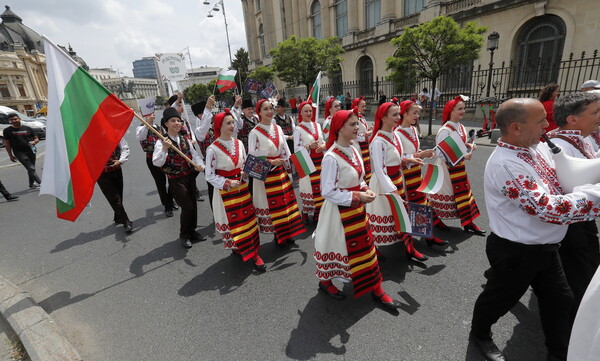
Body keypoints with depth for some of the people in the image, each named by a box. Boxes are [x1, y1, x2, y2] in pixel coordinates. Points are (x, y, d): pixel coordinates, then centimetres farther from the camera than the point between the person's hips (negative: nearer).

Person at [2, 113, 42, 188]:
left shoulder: (27, 128, 8)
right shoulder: (7, 130, 3)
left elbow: (36, 139, 14)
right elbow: (7, 144, 4)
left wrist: (34, 141, -11)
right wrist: (11, 155, 0)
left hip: (30, 151, 3)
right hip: (19, 153, -3)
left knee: (31, 169, 12)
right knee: (31, 169, -15)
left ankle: (32, 184, 27)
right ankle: (41, 183, -20)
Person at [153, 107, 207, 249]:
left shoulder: (185, 140, 7)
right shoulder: (161, 142, -10)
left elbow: (194, 155, 4)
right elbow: (157, 163, -18)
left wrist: (200, 164, -16)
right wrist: (164, 149, -31)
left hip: (190, 176, 6)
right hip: (176, 180, -5)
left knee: (193, 205, 12)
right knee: (187, 207, -6)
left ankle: (192, 231, 33)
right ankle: (184, 235, 18)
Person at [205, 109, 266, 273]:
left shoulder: (239, 143, 2)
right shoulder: (213, 149, -14)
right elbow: (209, 176, -11)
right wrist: (228, 183, -19)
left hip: (242, 187, 5)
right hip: (225, 191, -5)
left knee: (248, 218, 9)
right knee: (234, 221, 4)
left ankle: (253, 252, 23)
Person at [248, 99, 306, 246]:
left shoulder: (278, 128, 8)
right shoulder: (255, 133, -10)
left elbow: (285, 150, 11)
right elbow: (252, 156, -13)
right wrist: (271, 162, -20)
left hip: (281, 171, 6)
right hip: (266, 173, -5)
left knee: (287, 200, 10)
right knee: (272, 204, 4)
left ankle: (287, 233, 27)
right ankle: (278, 236, 22)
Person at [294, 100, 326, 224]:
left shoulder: (317, 125, 12)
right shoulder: (298, 129, -5)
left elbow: (323, 141, 16)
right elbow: (297, 148, -9)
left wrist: (323, 146, -6)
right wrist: (309, 147, -24)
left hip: (320, 161, 5)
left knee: (320, 186, 8)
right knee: (308, 188, -2)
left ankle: (318, 212, 24)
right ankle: (305, 213, 16)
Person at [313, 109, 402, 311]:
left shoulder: (353, 150, 3)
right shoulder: (331, 157, -23)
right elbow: (328, 192, -21)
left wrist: (365, 190, -4)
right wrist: (357, 197, -21)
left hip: (357, 209, 8)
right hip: (339, 211, -8)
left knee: (365, 247, 15)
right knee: (336, 247, 12)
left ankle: (376, 290, 32)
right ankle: (325, 282, 40)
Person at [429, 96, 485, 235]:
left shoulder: (461, 127, 6)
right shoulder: (445, 130, -20)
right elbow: (440, 153, -25)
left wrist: (468, 145, 0)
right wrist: (462, 156, -25)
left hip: (459, 166, 9)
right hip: (447, 167, -8)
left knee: (464, 192, 13)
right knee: (444, 193, 4)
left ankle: (468, 223, 25)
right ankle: (435, 219, 24)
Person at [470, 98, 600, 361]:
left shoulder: (535, 147, 0)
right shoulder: (506, 164, -30)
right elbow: (549, 210, -34)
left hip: (545, 247, 8)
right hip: (517, 251, -8)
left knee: (559, 299, 23)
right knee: (500, 298, 14)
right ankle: (479, 335, 43)